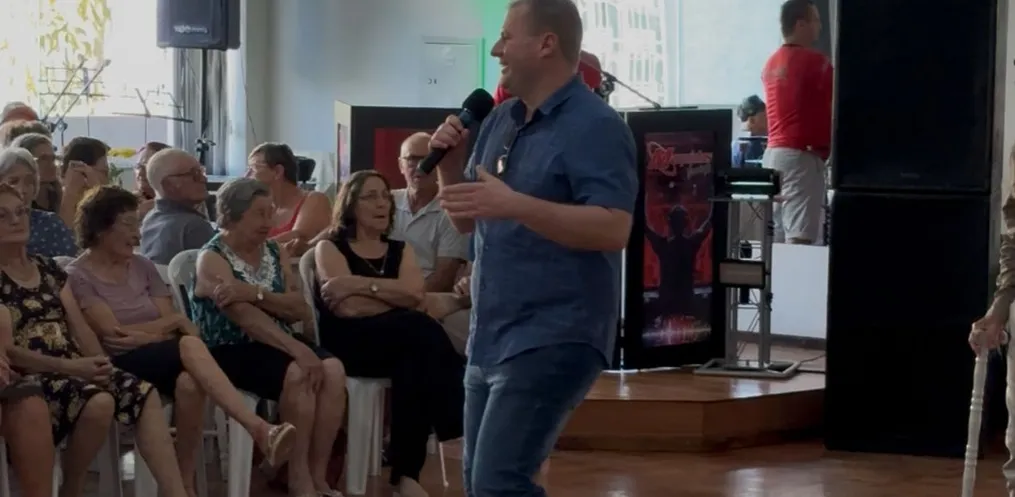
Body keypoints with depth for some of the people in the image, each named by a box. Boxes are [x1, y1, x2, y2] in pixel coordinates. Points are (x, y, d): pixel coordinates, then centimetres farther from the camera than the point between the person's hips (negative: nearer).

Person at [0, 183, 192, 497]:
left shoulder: (48, 268, 18)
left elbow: (80, 328, 14)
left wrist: (99, 363, -7)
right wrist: (69, 366, -21)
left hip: (74, 369, 7)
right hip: (28, 377, -7)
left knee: (145, 394, -17)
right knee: (98, 402, -34)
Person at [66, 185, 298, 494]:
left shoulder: (143, 267, 18)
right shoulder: (78, 277, 1)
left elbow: (171, 325, 9)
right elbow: (112, 334, -8)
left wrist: (145, 336, -13)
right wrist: (175, 321, 0)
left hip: (163, 359, 5)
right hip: (119, 367, -5)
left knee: (189, 383, -36)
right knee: (190, 345, -35)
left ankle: (185, 484, -34)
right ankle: (260, 430, -50)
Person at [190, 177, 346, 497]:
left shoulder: (276, 252, 12)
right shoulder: (213, 259, -8)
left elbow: (301, 311, -1)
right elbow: (246, 318, -22)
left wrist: (256, 294, -21)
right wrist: (297, 350, -34)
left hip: (278, 344, 6)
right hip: (232, 351, -6)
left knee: (333, 370, -23)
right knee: (298, 374, -32)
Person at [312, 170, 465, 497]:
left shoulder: (400, 250, 24)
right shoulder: (330, 248, 10)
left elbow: (415, 293, 0)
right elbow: (347, 308, -9)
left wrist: (360, 285, -8)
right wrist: (394, 297, 1)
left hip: (398, 343, 4)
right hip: (346, 344, -4)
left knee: (414, 362, -35)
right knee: (422, 330, -32)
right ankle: (458, 437, -33)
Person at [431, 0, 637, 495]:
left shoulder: (594, 126, -13)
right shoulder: (500, 120, 13)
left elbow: (614, 230, -24)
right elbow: (467, 220, 20)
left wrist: (515, 205, -31)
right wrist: (449, 165, 0)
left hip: (552, 339, -9)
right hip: (492, 336, 9)